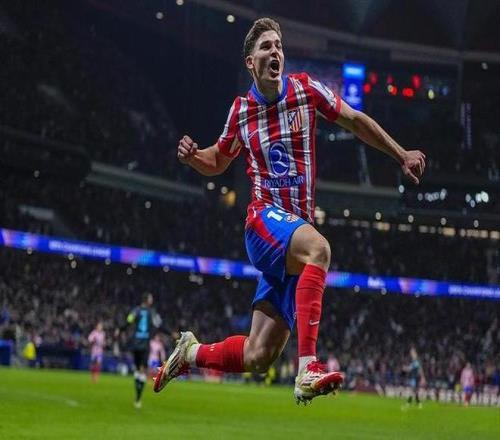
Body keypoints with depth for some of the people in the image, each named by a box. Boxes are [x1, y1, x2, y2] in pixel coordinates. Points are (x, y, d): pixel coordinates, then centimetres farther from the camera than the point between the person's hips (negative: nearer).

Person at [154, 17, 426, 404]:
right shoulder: (241, 110, 5)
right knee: (319, 248, -38)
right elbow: (218, 161, 22)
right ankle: (308, 369, -44)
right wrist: (193, 156, 1)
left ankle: (191, 354, 27)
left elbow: (356, 121, 14)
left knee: (257, 358, -2)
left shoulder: (306, 89, 3)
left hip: (297, 230, 2)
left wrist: (402, 155, 10)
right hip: (265, 220, -2)